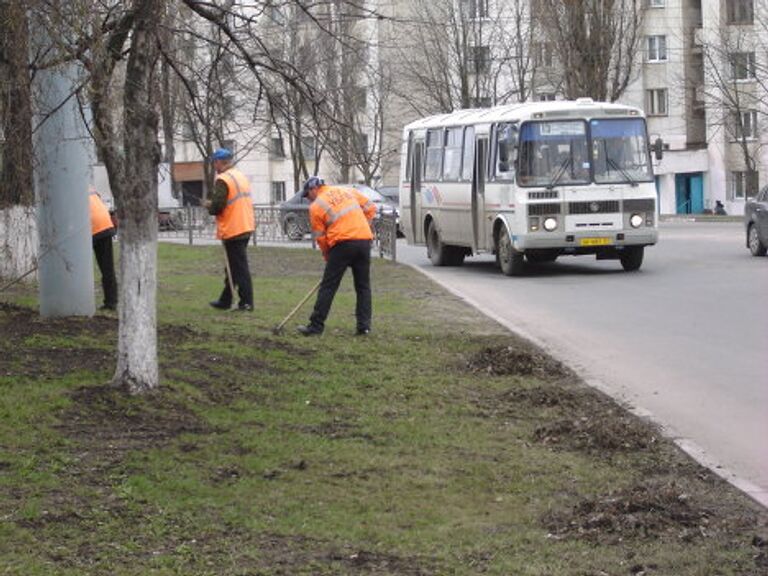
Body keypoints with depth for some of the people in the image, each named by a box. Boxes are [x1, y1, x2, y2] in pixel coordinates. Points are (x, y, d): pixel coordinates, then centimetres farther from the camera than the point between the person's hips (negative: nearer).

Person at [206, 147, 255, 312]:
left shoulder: (222, 180, -16)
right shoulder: (241, 176, 12)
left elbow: (217, 206, -21)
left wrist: (209, 206, 2)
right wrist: (214, 204, 17)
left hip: (232, 230, -9)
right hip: (246, 227, 9)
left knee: (239, 267, -4)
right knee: (233, 266, 16)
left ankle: (246, 302, -2)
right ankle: (225, 301, 24)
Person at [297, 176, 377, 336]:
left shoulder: (316, 206, 4)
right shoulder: (348, 191, 16)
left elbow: (320, 237, 5)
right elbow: (370, 208, 16)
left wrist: (327, 256, 18)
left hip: (342, 243, -5)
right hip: (364, 239, 5)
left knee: (328, 286, 1)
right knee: (363, 286, 13)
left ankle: (316, 326, 2)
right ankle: (364, 326, 11)